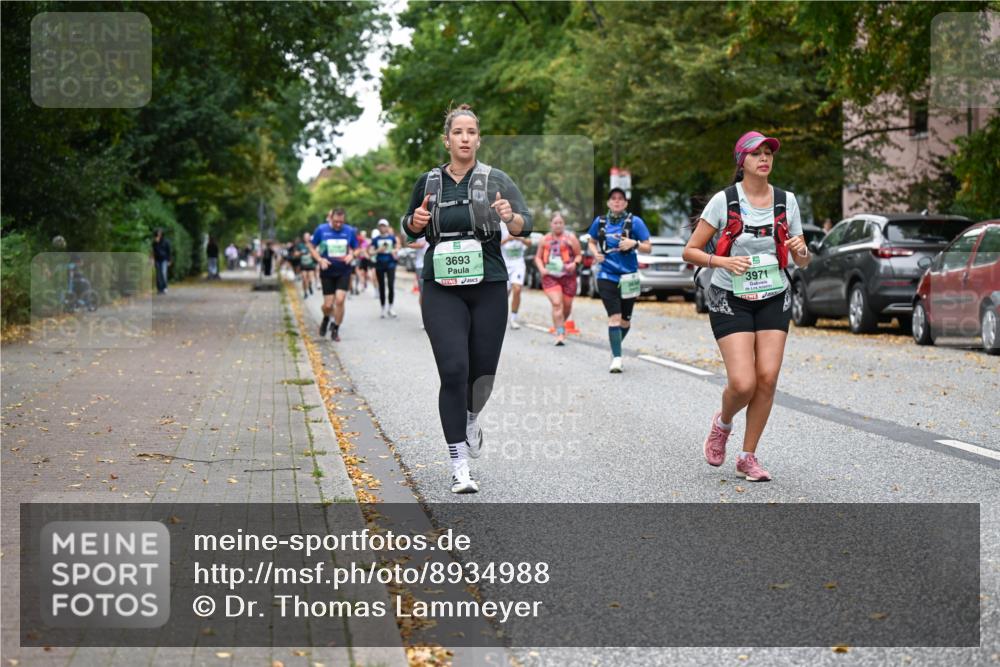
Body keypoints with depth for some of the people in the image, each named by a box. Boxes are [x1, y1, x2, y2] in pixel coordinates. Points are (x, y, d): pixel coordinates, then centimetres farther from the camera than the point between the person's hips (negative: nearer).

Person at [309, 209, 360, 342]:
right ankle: (326, 319, 37)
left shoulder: (350, 231, -3)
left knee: (340, 300, -13)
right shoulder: (321, 230, -6)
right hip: (327, 272, 0)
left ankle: (335, 329, 6)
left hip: (344, 272, 0)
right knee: (328, 305, 1)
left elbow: (356, 249, 9)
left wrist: (352, 255, -13)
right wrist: (320, 260, -11)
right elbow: (312, 247, 4)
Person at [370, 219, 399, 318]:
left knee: (391, 286, -12)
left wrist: (394, 251, -3)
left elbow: (397, 247, 19)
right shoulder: (375, 239, 5)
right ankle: (383, 308, 15)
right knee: (381, 287, 5)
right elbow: (370, 252, 2)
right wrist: (378, 251, -16)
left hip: (390, 264, -1)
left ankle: (390, 307, 1)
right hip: (379, 265, 1)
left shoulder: (392, 237, 6)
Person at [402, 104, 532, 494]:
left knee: (483, 370, 8)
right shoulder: (429, 182, 6)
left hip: (488, 288, 0)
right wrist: (415, 220, -6)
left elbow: (526, 225, -10)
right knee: (453, 371, -12)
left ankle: (472, 418, 45)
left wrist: (510, 217, -33)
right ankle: (459, 466, -7)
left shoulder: (495, 180, -1)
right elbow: (412, 231, 18)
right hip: (442, 290, 0)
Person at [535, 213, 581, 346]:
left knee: (567, 305, 10)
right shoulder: (545, 239, 10)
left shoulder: (571, 238, 3)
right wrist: (541, 268, -2)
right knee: (556, 303, -16)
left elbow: (579, 255, 6)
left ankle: (562, 323, 41)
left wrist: (575, 263, -15)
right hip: (550, 276, 0)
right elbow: (538, 257, 16)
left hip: (568, 276, 0)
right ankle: (560, 333, -17)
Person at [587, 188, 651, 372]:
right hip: (607, 276, -1)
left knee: (625, 320, 12)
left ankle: (616, 348, 38)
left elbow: (648, 248, 0)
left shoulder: (635, 222, -3)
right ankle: (616, 358, -12)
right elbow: (591, 241, 20)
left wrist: (634, 243, -19)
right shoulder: (600, 222, 3)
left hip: (628, 277, 1)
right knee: (614, 317, -13)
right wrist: (595, 252, -1)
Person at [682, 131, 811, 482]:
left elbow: (802, 262, 10)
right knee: (743, 384, -13)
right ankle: (722, 423, 22)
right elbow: (690, 251, -4)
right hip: (731, 299, -3)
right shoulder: (724, 201, -6)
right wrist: (722, 261, -21)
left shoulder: (786, 201, 4)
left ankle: (748, 457, 9)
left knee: (768, 378, -7)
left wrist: (801, 250, -13)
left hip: (774, 299, 3)